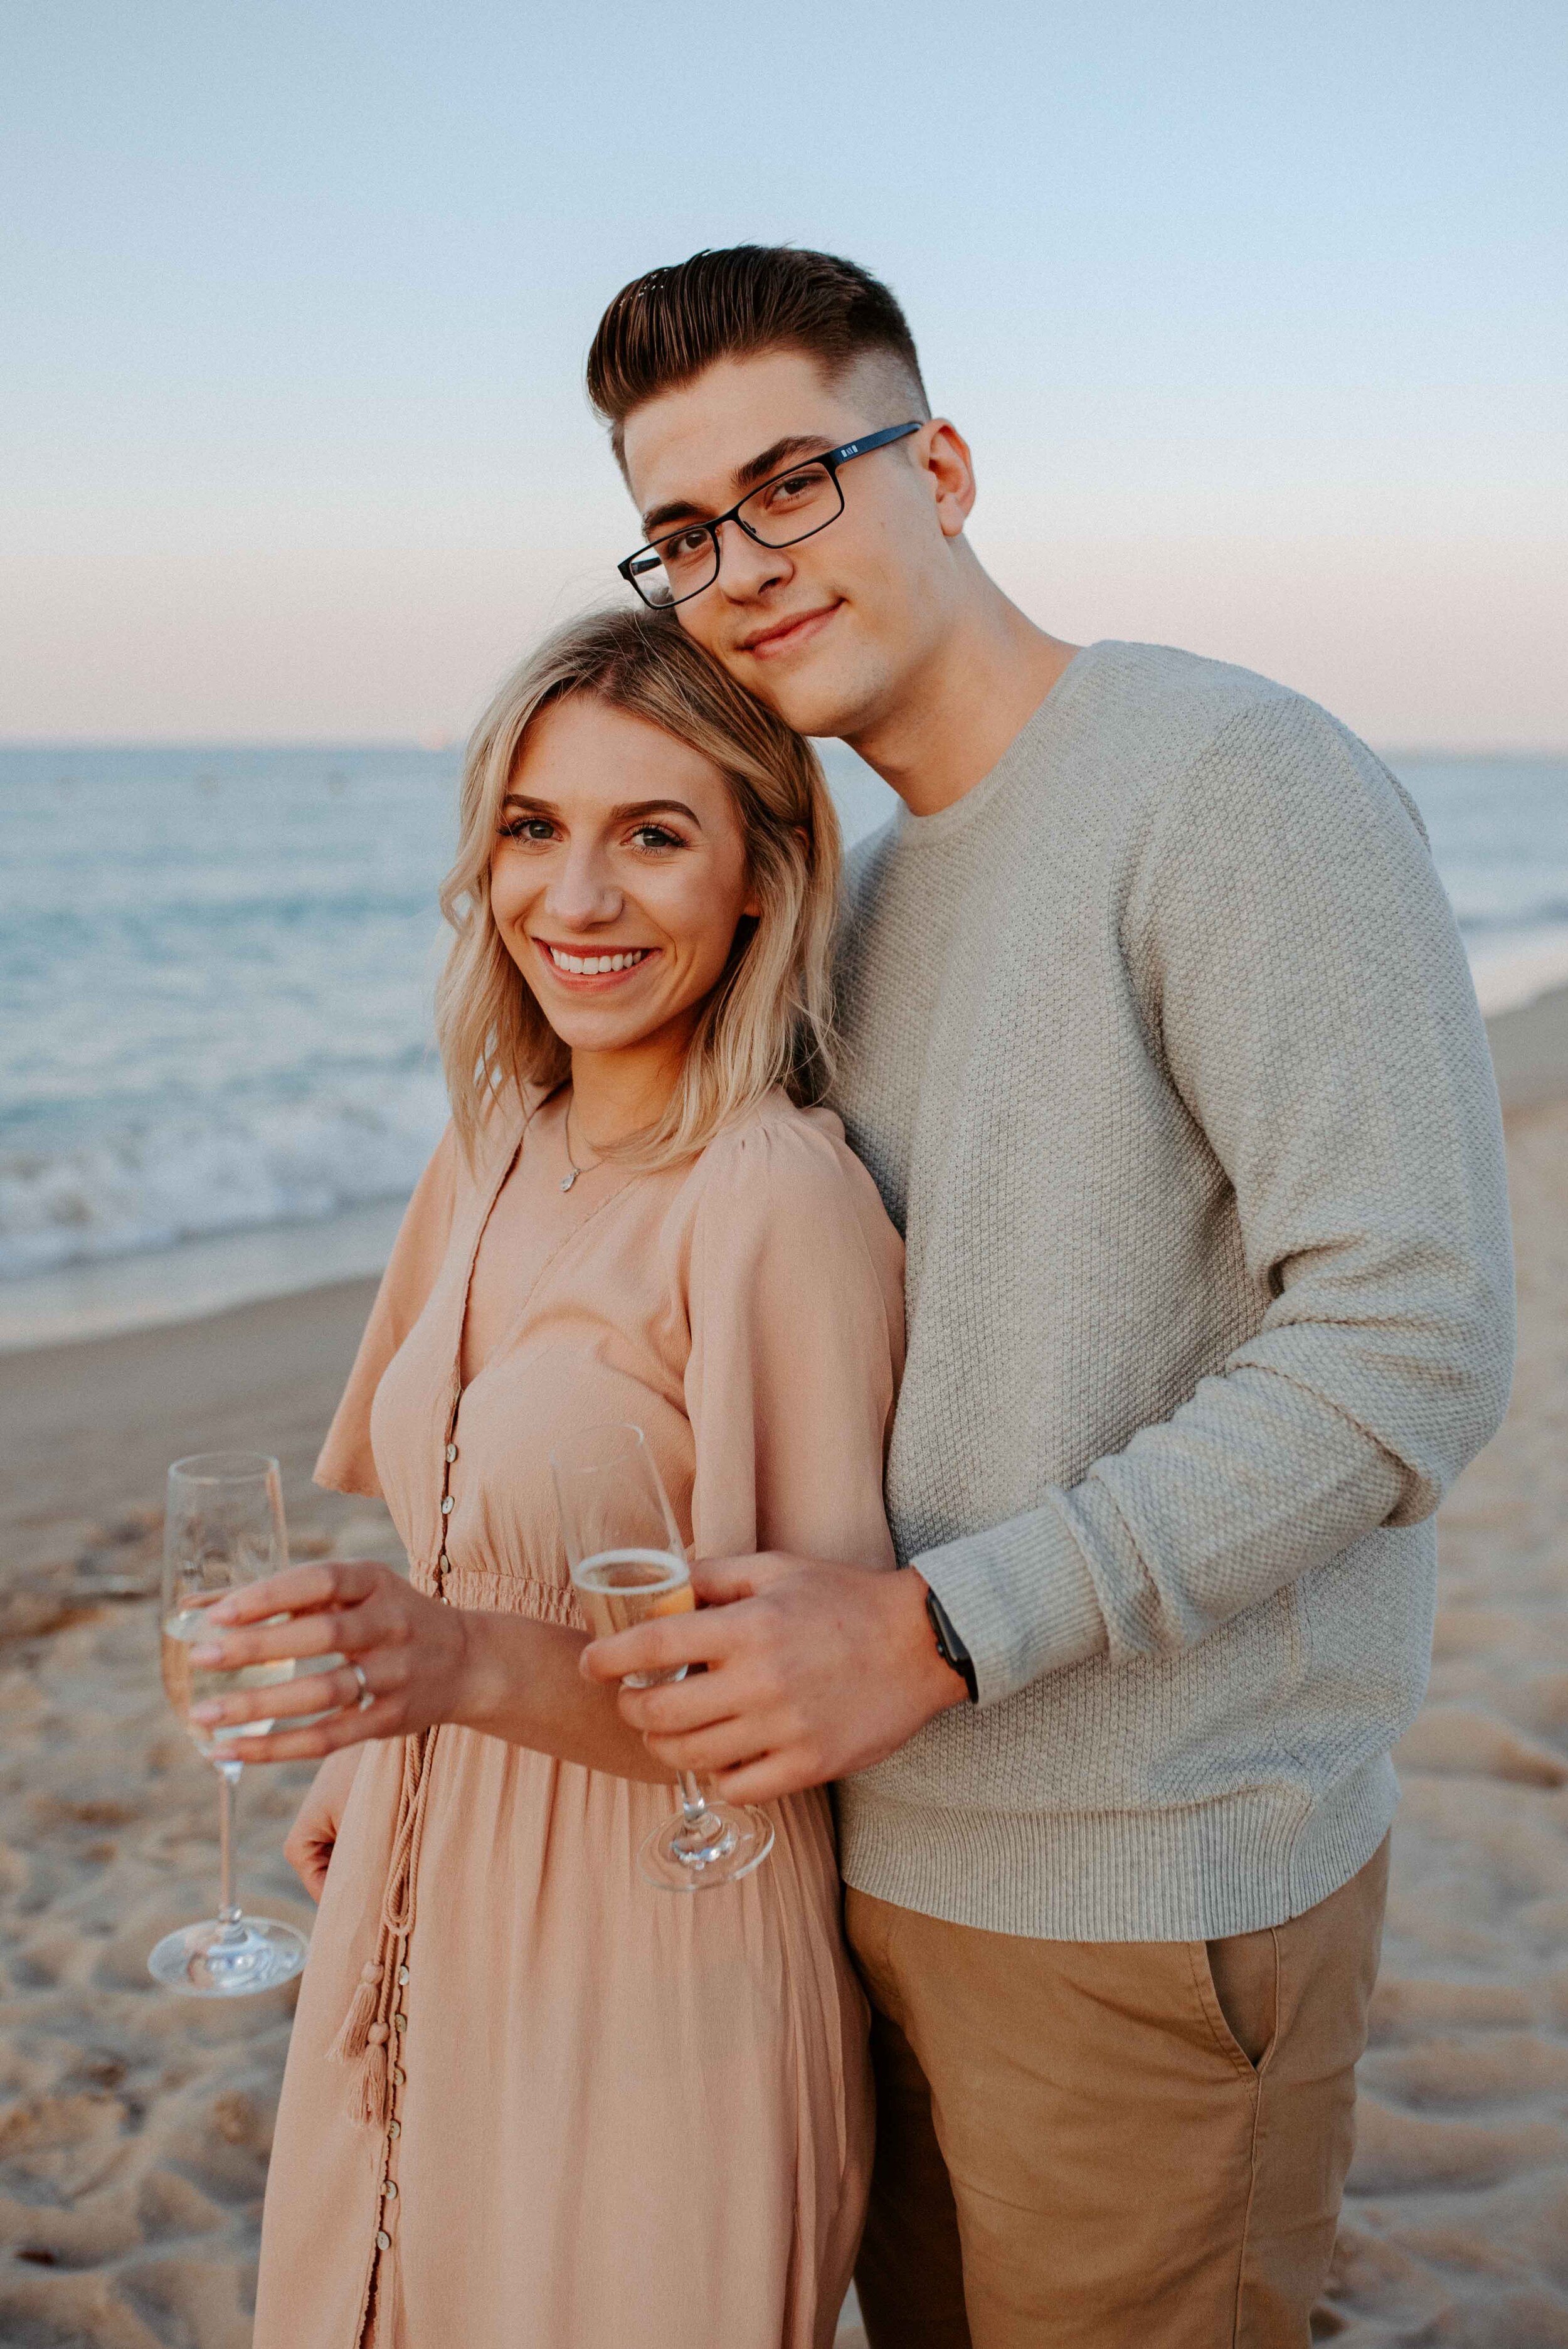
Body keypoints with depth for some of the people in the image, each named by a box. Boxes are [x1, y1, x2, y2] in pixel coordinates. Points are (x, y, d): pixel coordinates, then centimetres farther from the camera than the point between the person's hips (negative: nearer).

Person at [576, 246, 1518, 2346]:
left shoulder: (1236, 781, -15)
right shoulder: (875, 890, 11)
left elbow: (1414, 1342, -23)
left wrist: (932, 1633, -22)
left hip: (1145, 1897, -7)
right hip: (888, 1851, 8)